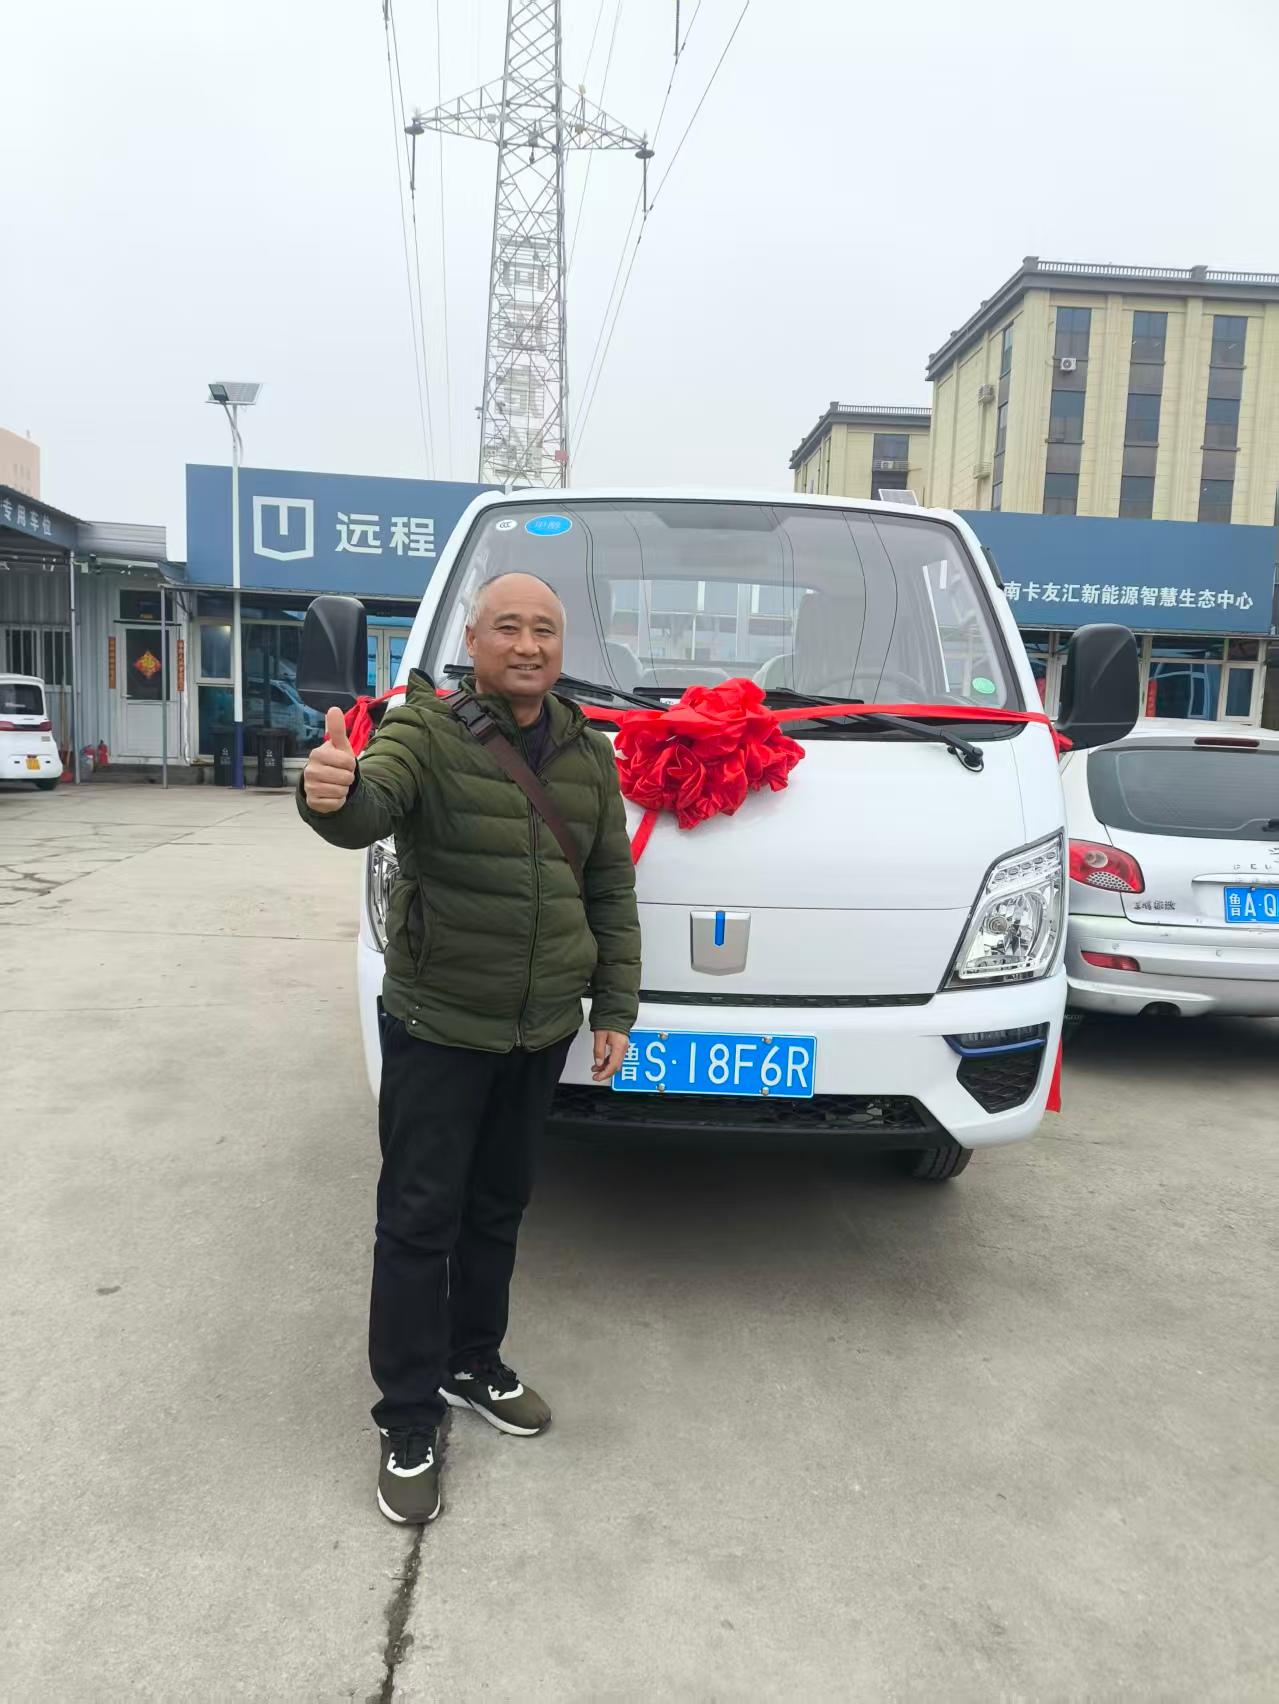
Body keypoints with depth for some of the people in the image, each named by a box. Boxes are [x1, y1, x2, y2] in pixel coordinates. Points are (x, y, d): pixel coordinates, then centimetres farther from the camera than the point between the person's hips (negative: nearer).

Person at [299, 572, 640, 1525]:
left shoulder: (589, 756, 5)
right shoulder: (426, 733, -12)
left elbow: (612, 890, 10)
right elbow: (371, 804, -33)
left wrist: (616, 1008, 6)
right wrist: (334, 793, -57)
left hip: (542, 1031, 5)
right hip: (438, 1027, -5)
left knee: (500, 1209, 19)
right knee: (419, 1221, 4)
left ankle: (473, 1365, 39)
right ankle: (409, 1420, 20)